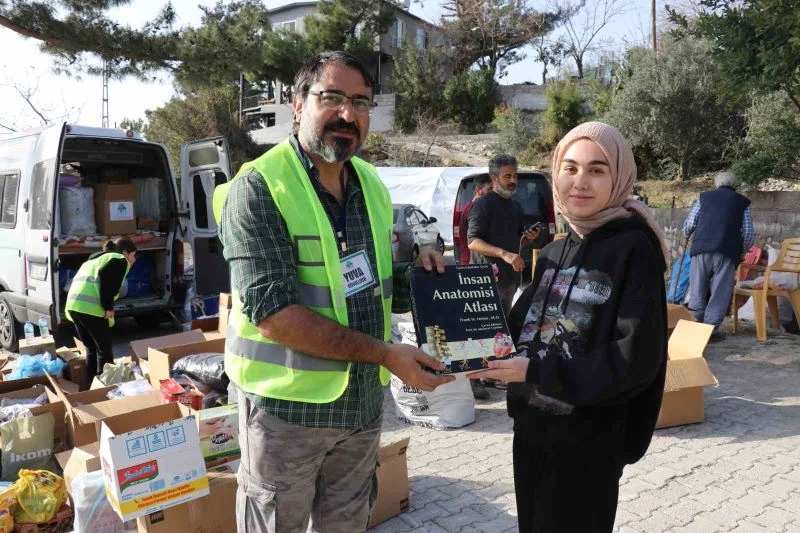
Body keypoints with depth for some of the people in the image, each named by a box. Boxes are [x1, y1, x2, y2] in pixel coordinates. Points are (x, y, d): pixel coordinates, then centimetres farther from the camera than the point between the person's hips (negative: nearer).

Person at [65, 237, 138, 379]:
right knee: (105, 351, 3)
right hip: (91, 307, -8)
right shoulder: (121, 260, 6)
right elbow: (105, 275, -14)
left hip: (73, 305, 8)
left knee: (91, 349, 20)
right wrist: (108, 307, -11)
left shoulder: (96, 259, 32)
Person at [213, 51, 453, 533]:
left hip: (364, 401, 6)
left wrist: (415, 258, -3)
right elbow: (272, 312, -24)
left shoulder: (372, 184, 6)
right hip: (288, 405, -6)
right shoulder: (258, 187, -16)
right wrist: (386, 354, -24)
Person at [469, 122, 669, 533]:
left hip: (589, 442, -6)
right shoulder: (553, 252, 6)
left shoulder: (634, 249, -13)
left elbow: (637, 357, -20)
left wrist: (536, 371, -23)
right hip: (531, 429, 6)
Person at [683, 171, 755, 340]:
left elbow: (690, 224, 9)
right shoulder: (742, 202, 17)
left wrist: (686, 235, 30)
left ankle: (699, 320, 16)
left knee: (699, 286, 13)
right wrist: (742, 251, 23)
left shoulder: (704, 197, 17)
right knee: (720, 290, 5)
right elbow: (749, 232, 8)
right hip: (728, 250, -1)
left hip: (702, 246, 1)